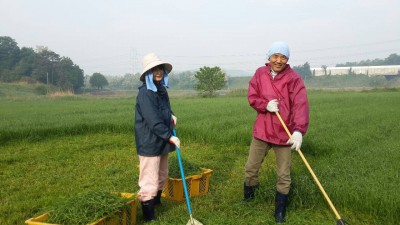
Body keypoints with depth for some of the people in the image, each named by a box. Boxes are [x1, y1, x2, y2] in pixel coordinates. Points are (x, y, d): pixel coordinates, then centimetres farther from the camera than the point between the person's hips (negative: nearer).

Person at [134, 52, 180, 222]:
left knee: (162, 176, 23)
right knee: (149, 181, -3)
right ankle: (149, 217, 9)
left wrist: (171, 115, 5)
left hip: (161, 142, 9)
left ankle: (156, 202, 45)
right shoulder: (145, 93, -19)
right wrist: (170, 136, -24)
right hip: (149, 143, -9)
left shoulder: (162, 89, 8)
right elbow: (153, 120, -26)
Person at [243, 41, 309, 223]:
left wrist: (299, 130, -34)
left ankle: (280, 213, 24)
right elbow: (252, 96, 0)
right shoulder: (260, 73, 2)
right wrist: (266, 105, -21)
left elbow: (301, 105, -20)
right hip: (262, 131, 3)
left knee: (283, 176, 7)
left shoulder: (294, 78, -10)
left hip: (284, 133, -2)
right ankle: (247, 201, 36)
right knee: (250, 169, 12)